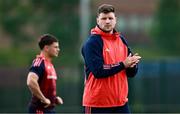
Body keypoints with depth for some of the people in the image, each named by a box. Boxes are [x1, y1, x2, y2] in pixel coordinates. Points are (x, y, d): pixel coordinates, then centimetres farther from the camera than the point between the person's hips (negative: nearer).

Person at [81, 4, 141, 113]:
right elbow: (98, 71, -20)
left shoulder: (122, 40, 12)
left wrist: (131, 65, -11)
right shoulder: (92, 43, -8)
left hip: (120, 101, 6)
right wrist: (123, 64, -18)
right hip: (98, 103, -6)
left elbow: (131, 73, 12)